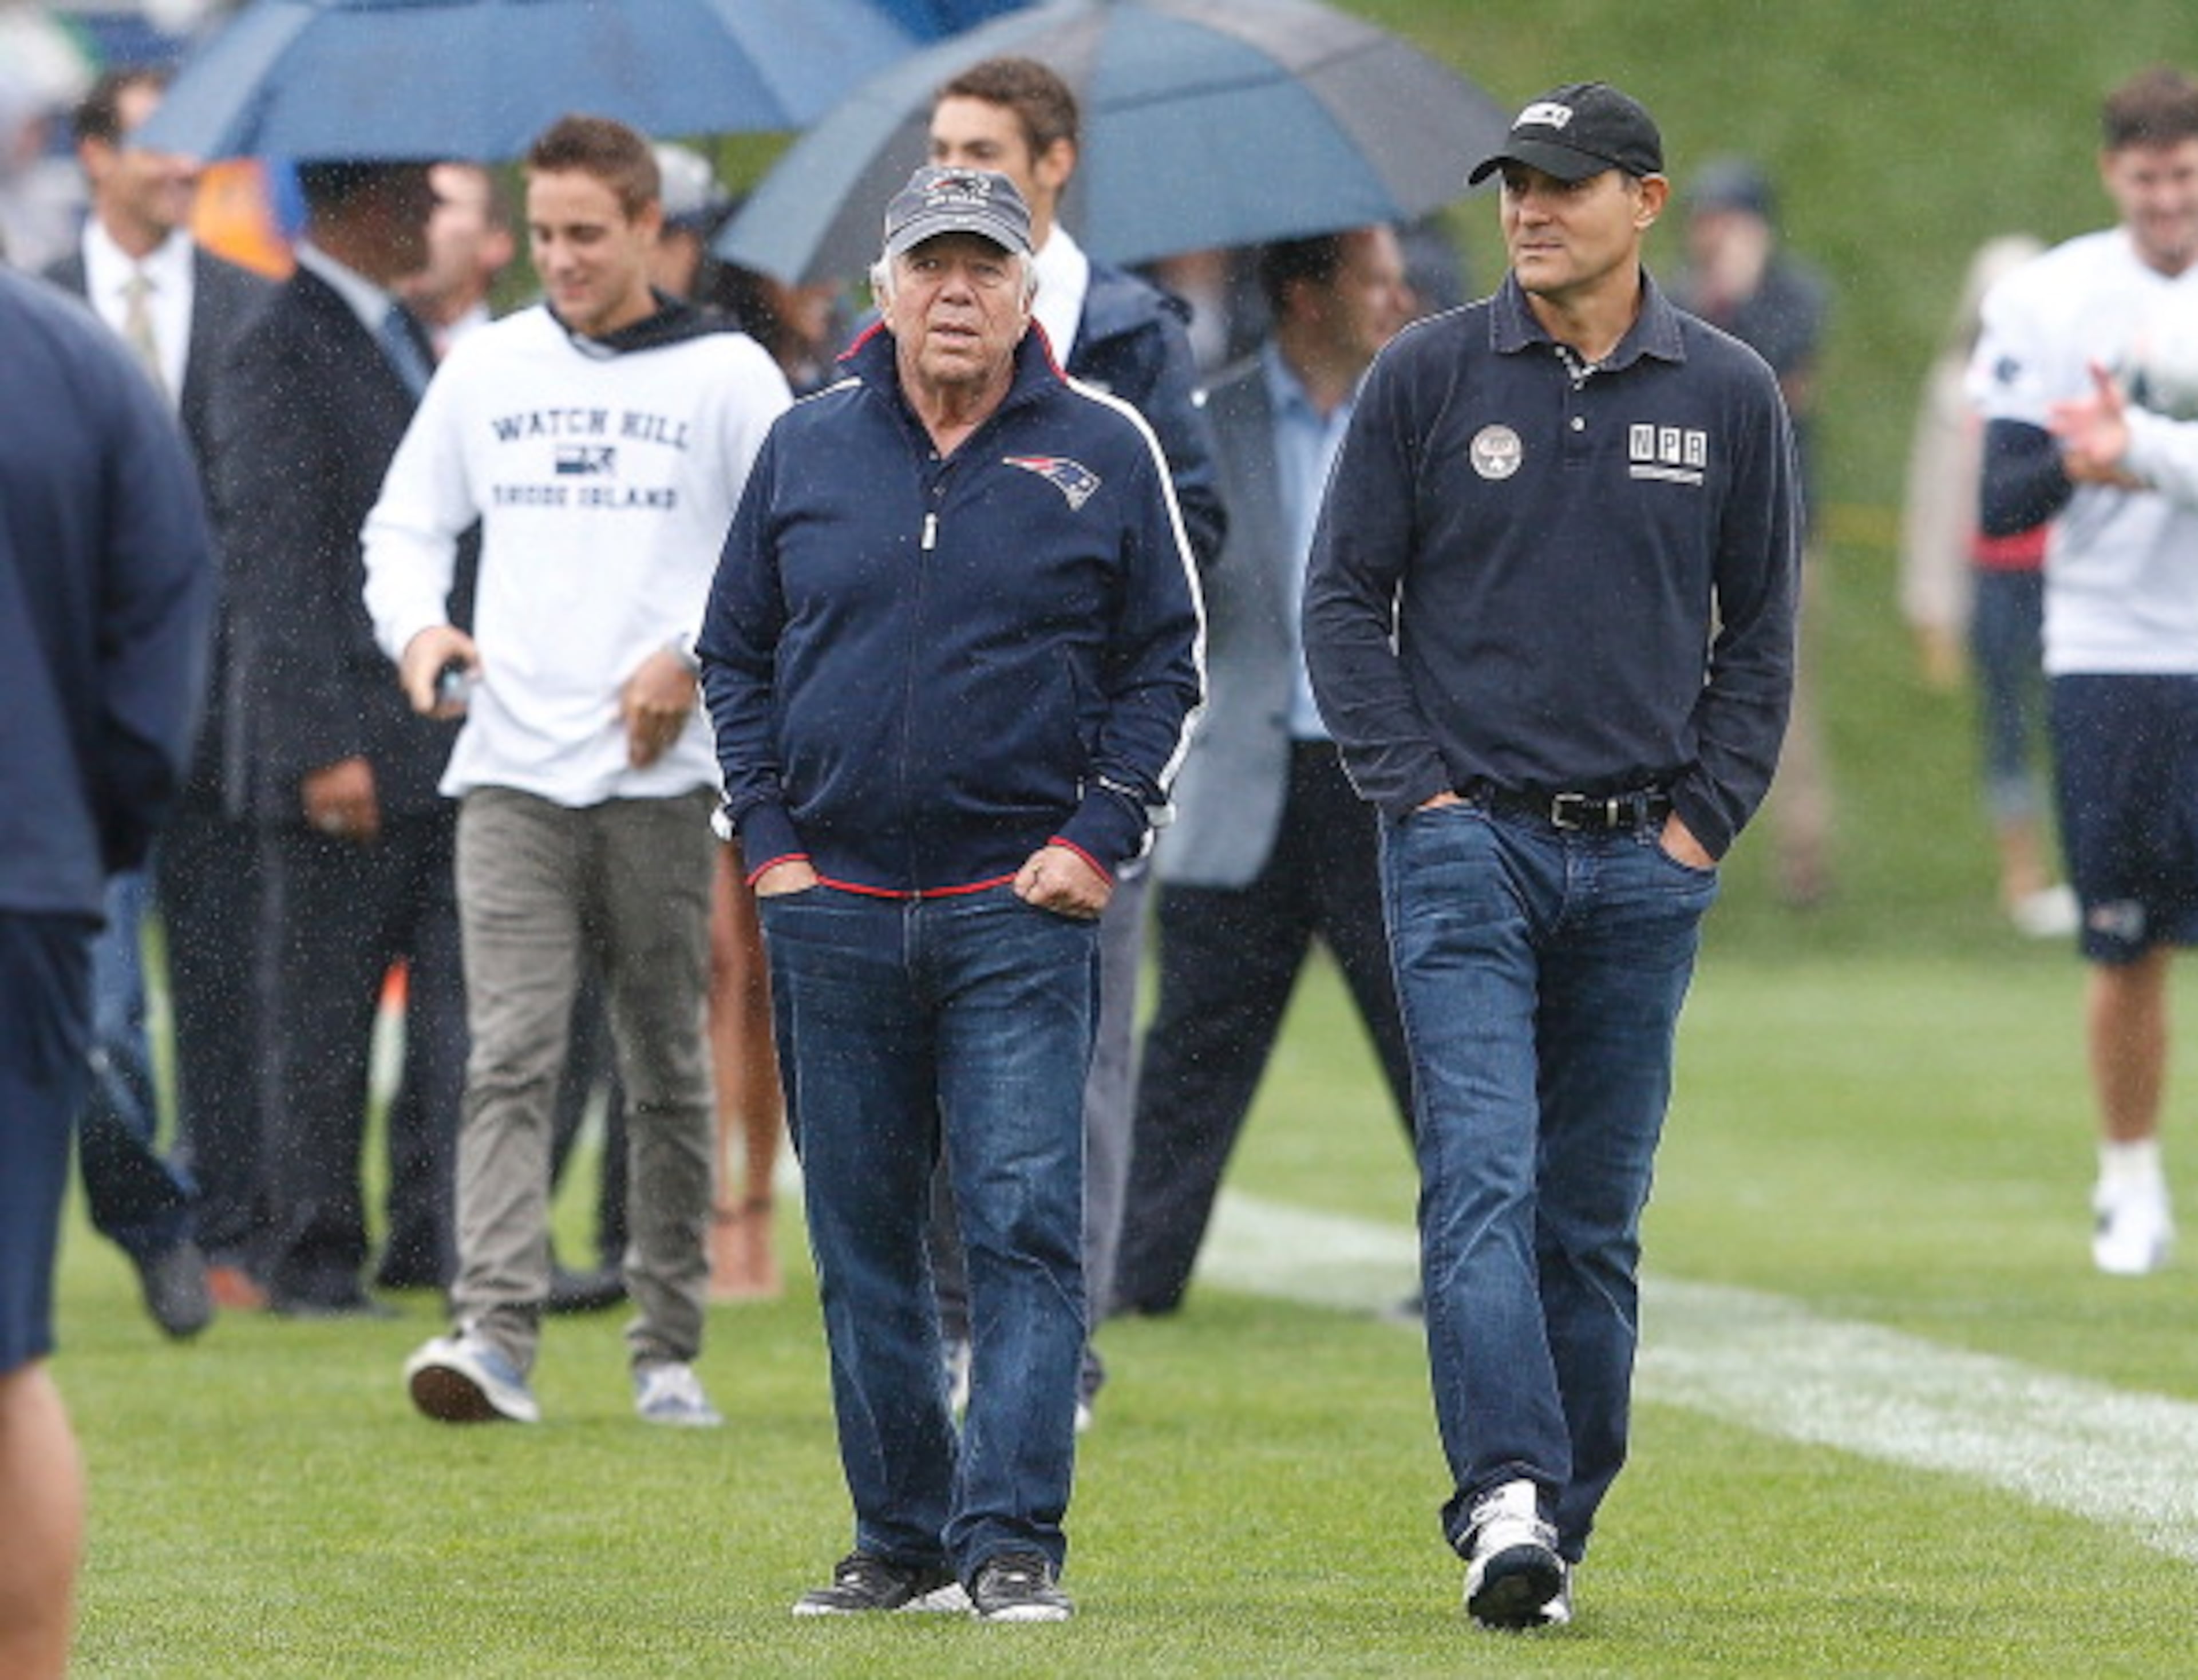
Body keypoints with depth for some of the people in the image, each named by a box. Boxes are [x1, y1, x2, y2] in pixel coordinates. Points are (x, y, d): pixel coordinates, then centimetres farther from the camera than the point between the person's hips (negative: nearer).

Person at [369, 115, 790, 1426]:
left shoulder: (726, 374, 2)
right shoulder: (489, 369, 10)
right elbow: (406, 523, 18)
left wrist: (696, 655, -10)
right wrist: (417, 628, -1)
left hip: (662, 776, -1)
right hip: (511, 771, 1)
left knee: (669, 1070, 7)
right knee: (511, 1059, -12)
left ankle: (671, 1352, 13)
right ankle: (498, 1334, -21)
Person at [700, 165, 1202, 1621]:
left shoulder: (1104, 452, 3)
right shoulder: (808, 449, 8)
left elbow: (1163, 661, 7)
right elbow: (735, 652, 14)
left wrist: (1101, 837, -3)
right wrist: (766, 835, 5)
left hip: (1019, 907, -3)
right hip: (835, 904, 3)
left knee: (1026, 1227, -10)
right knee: (863, 1247, 6)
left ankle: (1012, 1540, -10)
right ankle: (902, 1539, 13)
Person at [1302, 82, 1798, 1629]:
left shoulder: (1728, 396, 6)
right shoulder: (1427, 379, 2)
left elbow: (1759, 629, 11)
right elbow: (1345, 600, 4)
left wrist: (1705, 818, 2)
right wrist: (1415, 792, -5)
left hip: (1644, 863, 2)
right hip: (1469, 846, -2)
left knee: (1596, 1216, 6)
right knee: (1483, 1179, -15)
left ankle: (1559, 1530, 13)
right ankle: (1505, 1498, -25)